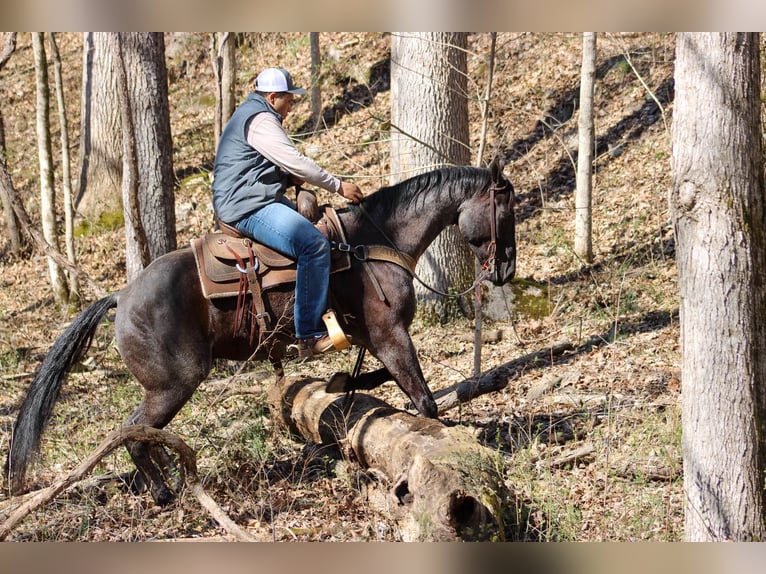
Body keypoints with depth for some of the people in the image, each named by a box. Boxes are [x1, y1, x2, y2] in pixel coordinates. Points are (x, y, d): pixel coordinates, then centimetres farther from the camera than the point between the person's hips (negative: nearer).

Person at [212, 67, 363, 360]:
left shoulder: (252, 114, 21)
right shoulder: (260, 120, -14)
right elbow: (295, 161, -19)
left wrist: (288, 178, 9)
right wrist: (338, 186, -10)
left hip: (258, 200, 12)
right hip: (248, 207, -12)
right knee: (314, 245, -26)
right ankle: (309, 335, -27)